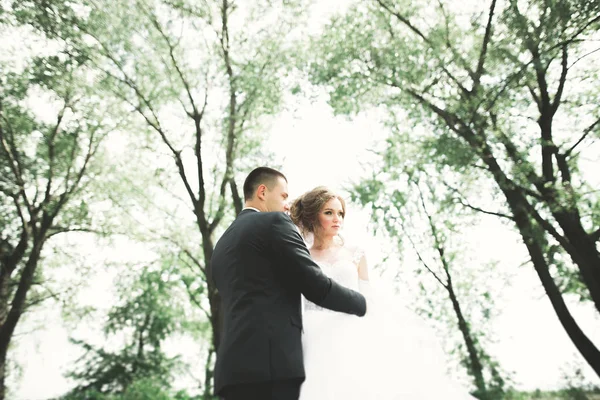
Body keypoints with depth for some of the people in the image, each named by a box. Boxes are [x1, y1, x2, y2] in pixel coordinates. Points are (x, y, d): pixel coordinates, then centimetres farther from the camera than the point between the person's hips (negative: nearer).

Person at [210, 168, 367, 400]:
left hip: (235, 364, 8)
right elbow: (316, 286, -8)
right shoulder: (274, 223, -3)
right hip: (271, 362, -8)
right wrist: (362, 302, 10)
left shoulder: (221, 246, 22)